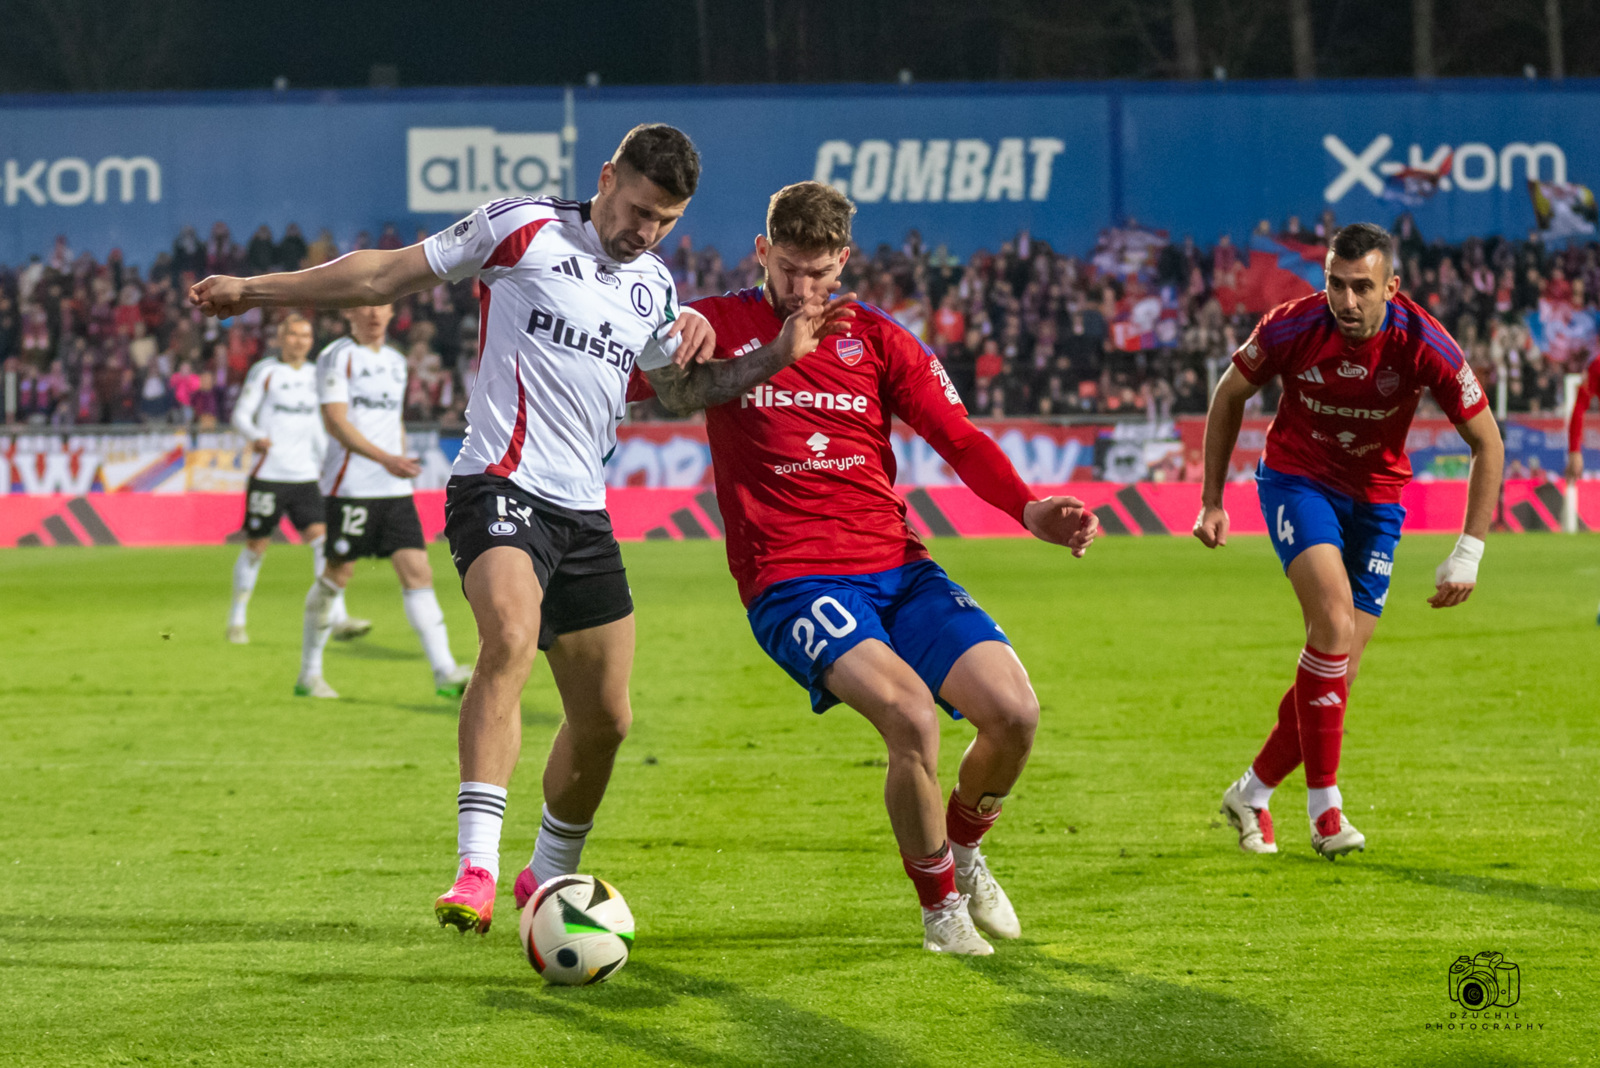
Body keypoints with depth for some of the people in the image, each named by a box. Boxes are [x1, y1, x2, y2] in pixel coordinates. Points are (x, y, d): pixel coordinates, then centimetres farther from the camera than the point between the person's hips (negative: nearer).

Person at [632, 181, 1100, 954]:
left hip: (897, 567, 4)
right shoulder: (717, 327, 6)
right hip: (793, 583, -4)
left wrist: (1030, 510, -10)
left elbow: (959, 439, 7)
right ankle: (941, 904, -4)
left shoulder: (875, 339, 12)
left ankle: (962, 849, 19)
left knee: (1014, 711, -15)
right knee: (911, 715, -29)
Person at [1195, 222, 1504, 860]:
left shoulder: (1424, 346, -21)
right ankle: (1324, 808, -19)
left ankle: (1252, 795, 19)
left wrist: (1468, 554, -15)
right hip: (1297, 479, -2)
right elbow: (1229, 395, 0)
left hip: (1375, 497, 2)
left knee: (1341, 667, -2)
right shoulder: (1292, 328, -20)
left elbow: (1486, 442, -10)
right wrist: (1212, 502, 1)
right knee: (1334, 620, -26)